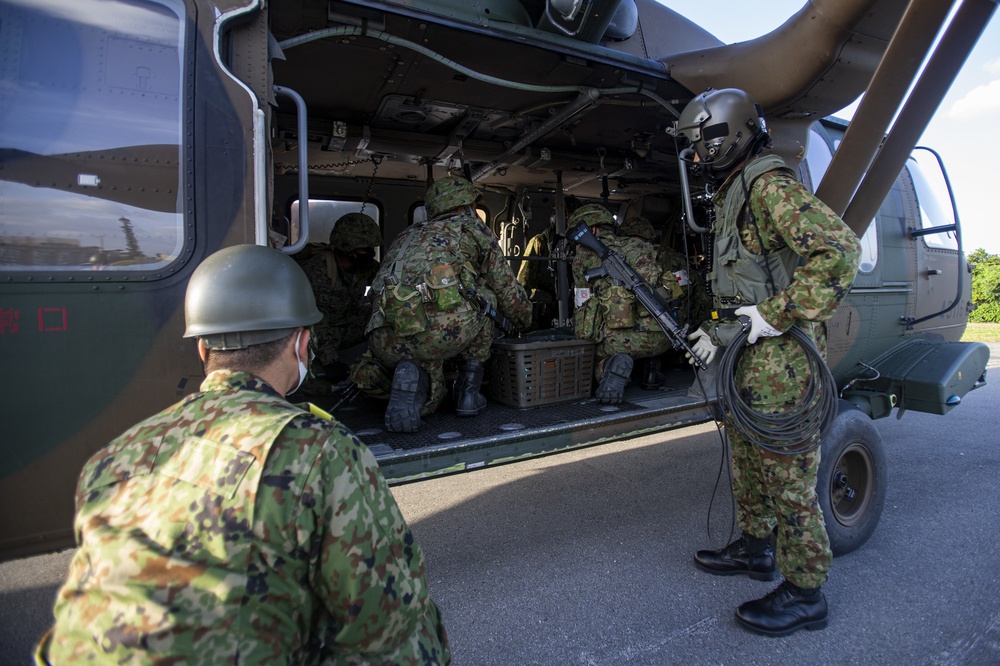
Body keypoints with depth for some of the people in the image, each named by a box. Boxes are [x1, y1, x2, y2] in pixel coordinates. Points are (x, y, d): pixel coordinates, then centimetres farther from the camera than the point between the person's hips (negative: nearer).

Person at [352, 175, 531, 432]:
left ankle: (411, 376, -4)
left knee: (427, 401, 31)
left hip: (388, 342, 5)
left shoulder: (406, 235, 35)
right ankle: (468, 391, 20)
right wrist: (526, 320, 48)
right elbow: (507, 290, 28)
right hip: (444, 327, -5)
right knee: (481, 299, 28)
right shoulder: (473, 229, 22)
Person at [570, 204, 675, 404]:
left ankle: (614, 364, -10)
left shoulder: (583, 254, 12)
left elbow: (583, 301, 18)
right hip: (662, 338, 5)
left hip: (619, 340, -5)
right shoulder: (639, 245, 20)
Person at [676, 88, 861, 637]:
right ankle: (755, 548, 37)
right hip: (749, 353, 11)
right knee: (747, 456, 20)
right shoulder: (731, 195, 17)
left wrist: (777, 315, -25)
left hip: (778, 357, -10)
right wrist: (720, 331, 17)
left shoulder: (769, 186, -15)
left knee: (785, 469, -2)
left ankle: (804, 593, 13)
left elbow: (840, 250, -25)